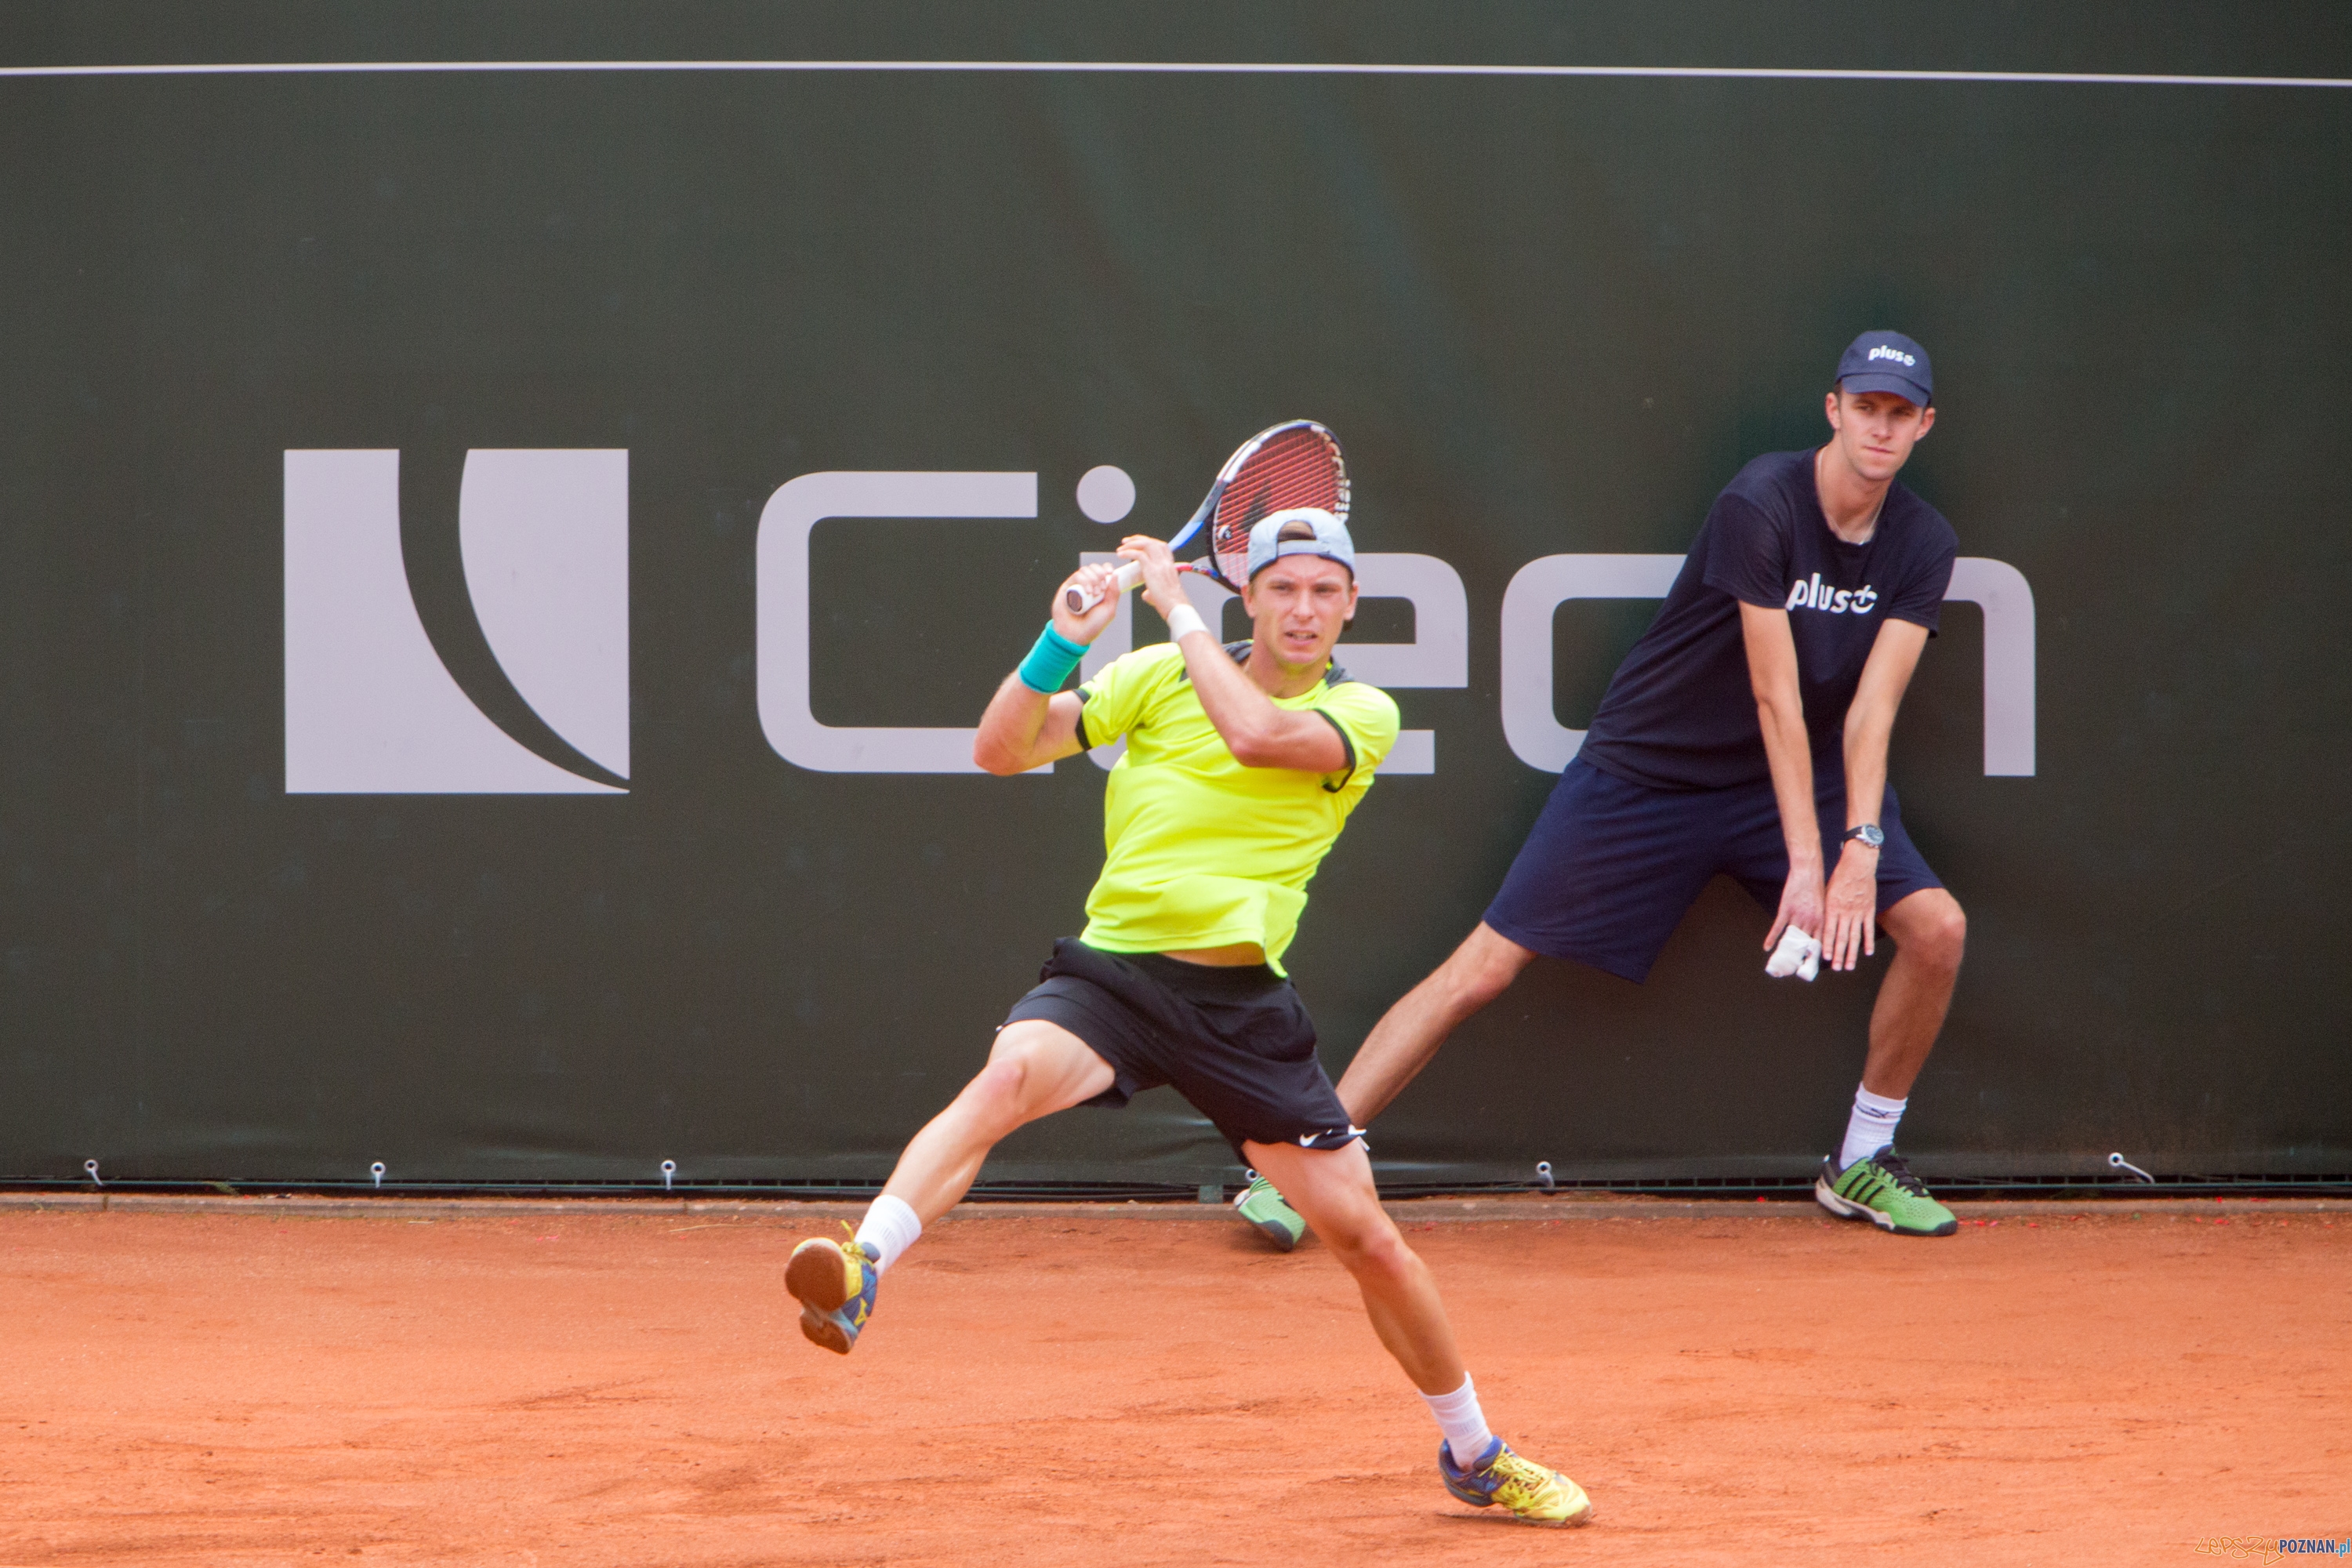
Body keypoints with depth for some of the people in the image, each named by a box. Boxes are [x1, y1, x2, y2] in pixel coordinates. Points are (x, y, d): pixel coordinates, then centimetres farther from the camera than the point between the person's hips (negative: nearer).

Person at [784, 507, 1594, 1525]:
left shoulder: (1362, 715, 0)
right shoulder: (1158, 676, 5)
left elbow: (1255, 735, -21)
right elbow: (1001, 751, 2)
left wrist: (1177, 607, -13)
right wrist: (1062, 643, -13)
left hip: (1242, 1002, 0)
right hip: (1111, 971, 0)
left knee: (1363, 1233, 1)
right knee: (1010, 1075, -34)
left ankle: (1475, 1455, 22)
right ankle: (859, 1272, -49)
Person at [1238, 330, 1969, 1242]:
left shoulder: (1923, 544, -7)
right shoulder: (1761, 505, -23)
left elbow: (1873, 707, -14)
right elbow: (1776, 697, -24)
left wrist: (1860, 849, -27)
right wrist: (1805, 860, -27)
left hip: (1802, 777, 5)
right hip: (1644, 773, -4)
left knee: (1936, 927, -13)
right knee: (1486, 965, -8)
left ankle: (1862, 1165, 7)